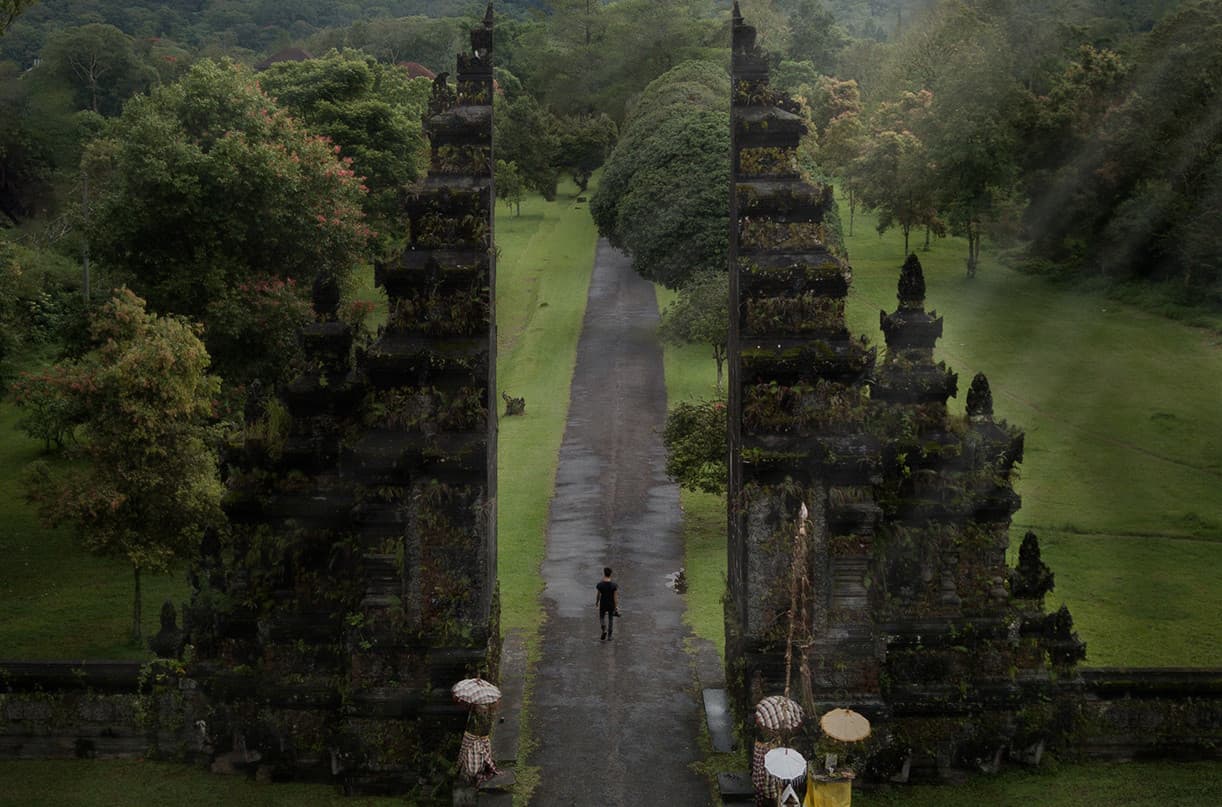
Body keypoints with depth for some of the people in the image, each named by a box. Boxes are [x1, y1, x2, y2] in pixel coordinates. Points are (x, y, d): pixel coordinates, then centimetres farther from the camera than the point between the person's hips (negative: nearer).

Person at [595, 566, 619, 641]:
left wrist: (596, 602, 13)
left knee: (601, 618, 19)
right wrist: (616, 607, -4)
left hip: (603, 605, 0)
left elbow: (598, 595, -5)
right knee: (611, 619, 18)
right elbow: (615, 597, -13)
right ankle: (609, 635, 26)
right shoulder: (614, 586, -18)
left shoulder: (600, 585, -16)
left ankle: (604, 630, -7)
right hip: (611, 605, 0)